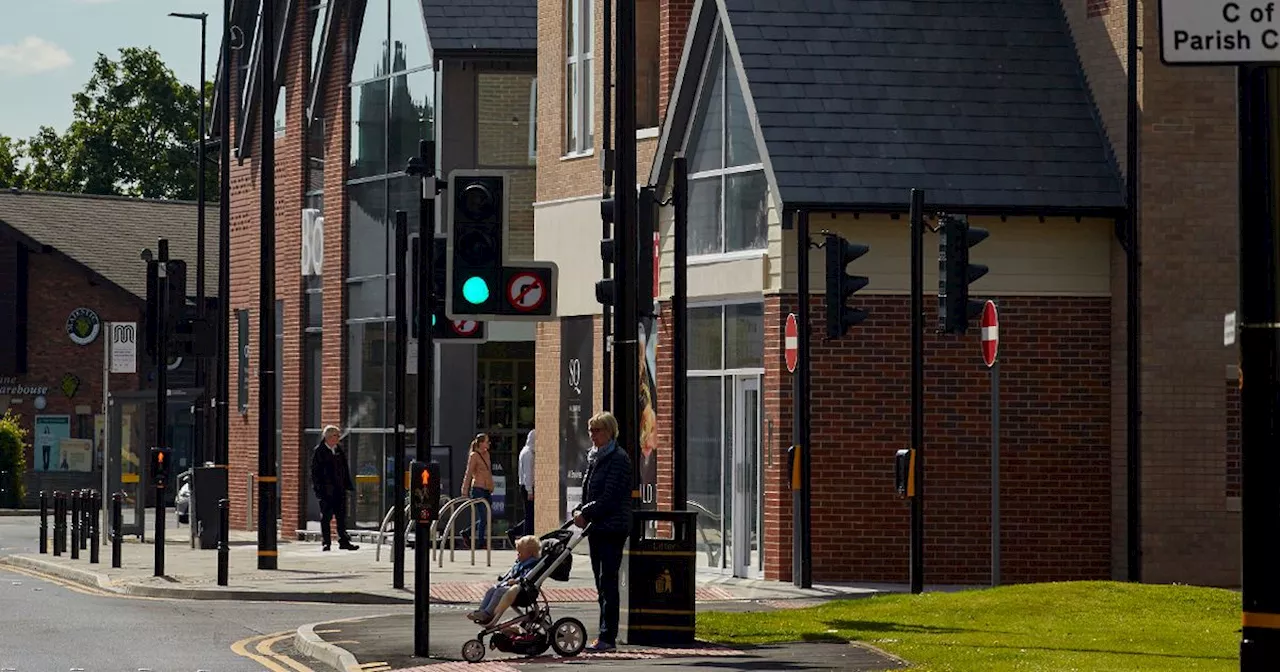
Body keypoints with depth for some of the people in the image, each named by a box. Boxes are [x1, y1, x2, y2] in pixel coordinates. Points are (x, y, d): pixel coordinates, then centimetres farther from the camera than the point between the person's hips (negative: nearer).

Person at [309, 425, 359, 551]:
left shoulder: (340, 451, 13)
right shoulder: (318, 451, -3)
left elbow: (345, 469, 19)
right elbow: (315, 471, -5)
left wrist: (348, 485, 13)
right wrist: (318, 488, -12)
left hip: (339, 489, 5)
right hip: (326, 490, -5)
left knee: (342, 517, 6)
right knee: (326, 517, 0)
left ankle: (344, 541, 10)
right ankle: (325, 542, 5)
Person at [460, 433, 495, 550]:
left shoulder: (486, 454, 14)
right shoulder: (474, 456, -8)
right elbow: (468, 474, -9)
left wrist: (491, 489, 20)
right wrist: (465, 493, -11)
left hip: (487, 490, 8)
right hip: (478, 489, -8)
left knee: (486, 518, 8)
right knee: (483, 518, -6)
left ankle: (466, 533, 24)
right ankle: (481, 543, 4)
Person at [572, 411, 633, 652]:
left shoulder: (619, 459, -11)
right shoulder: (594, 457, 17)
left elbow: (610, 497, -17)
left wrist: (586, 514, -14)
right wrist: (580, 512, 5)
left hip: (612, 529, -9)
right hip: (596, 529, 9)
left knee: (608, 581, -10)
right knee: (601, 583, 9)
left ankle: (608, 637, -10)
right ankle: (606, 635, 13)